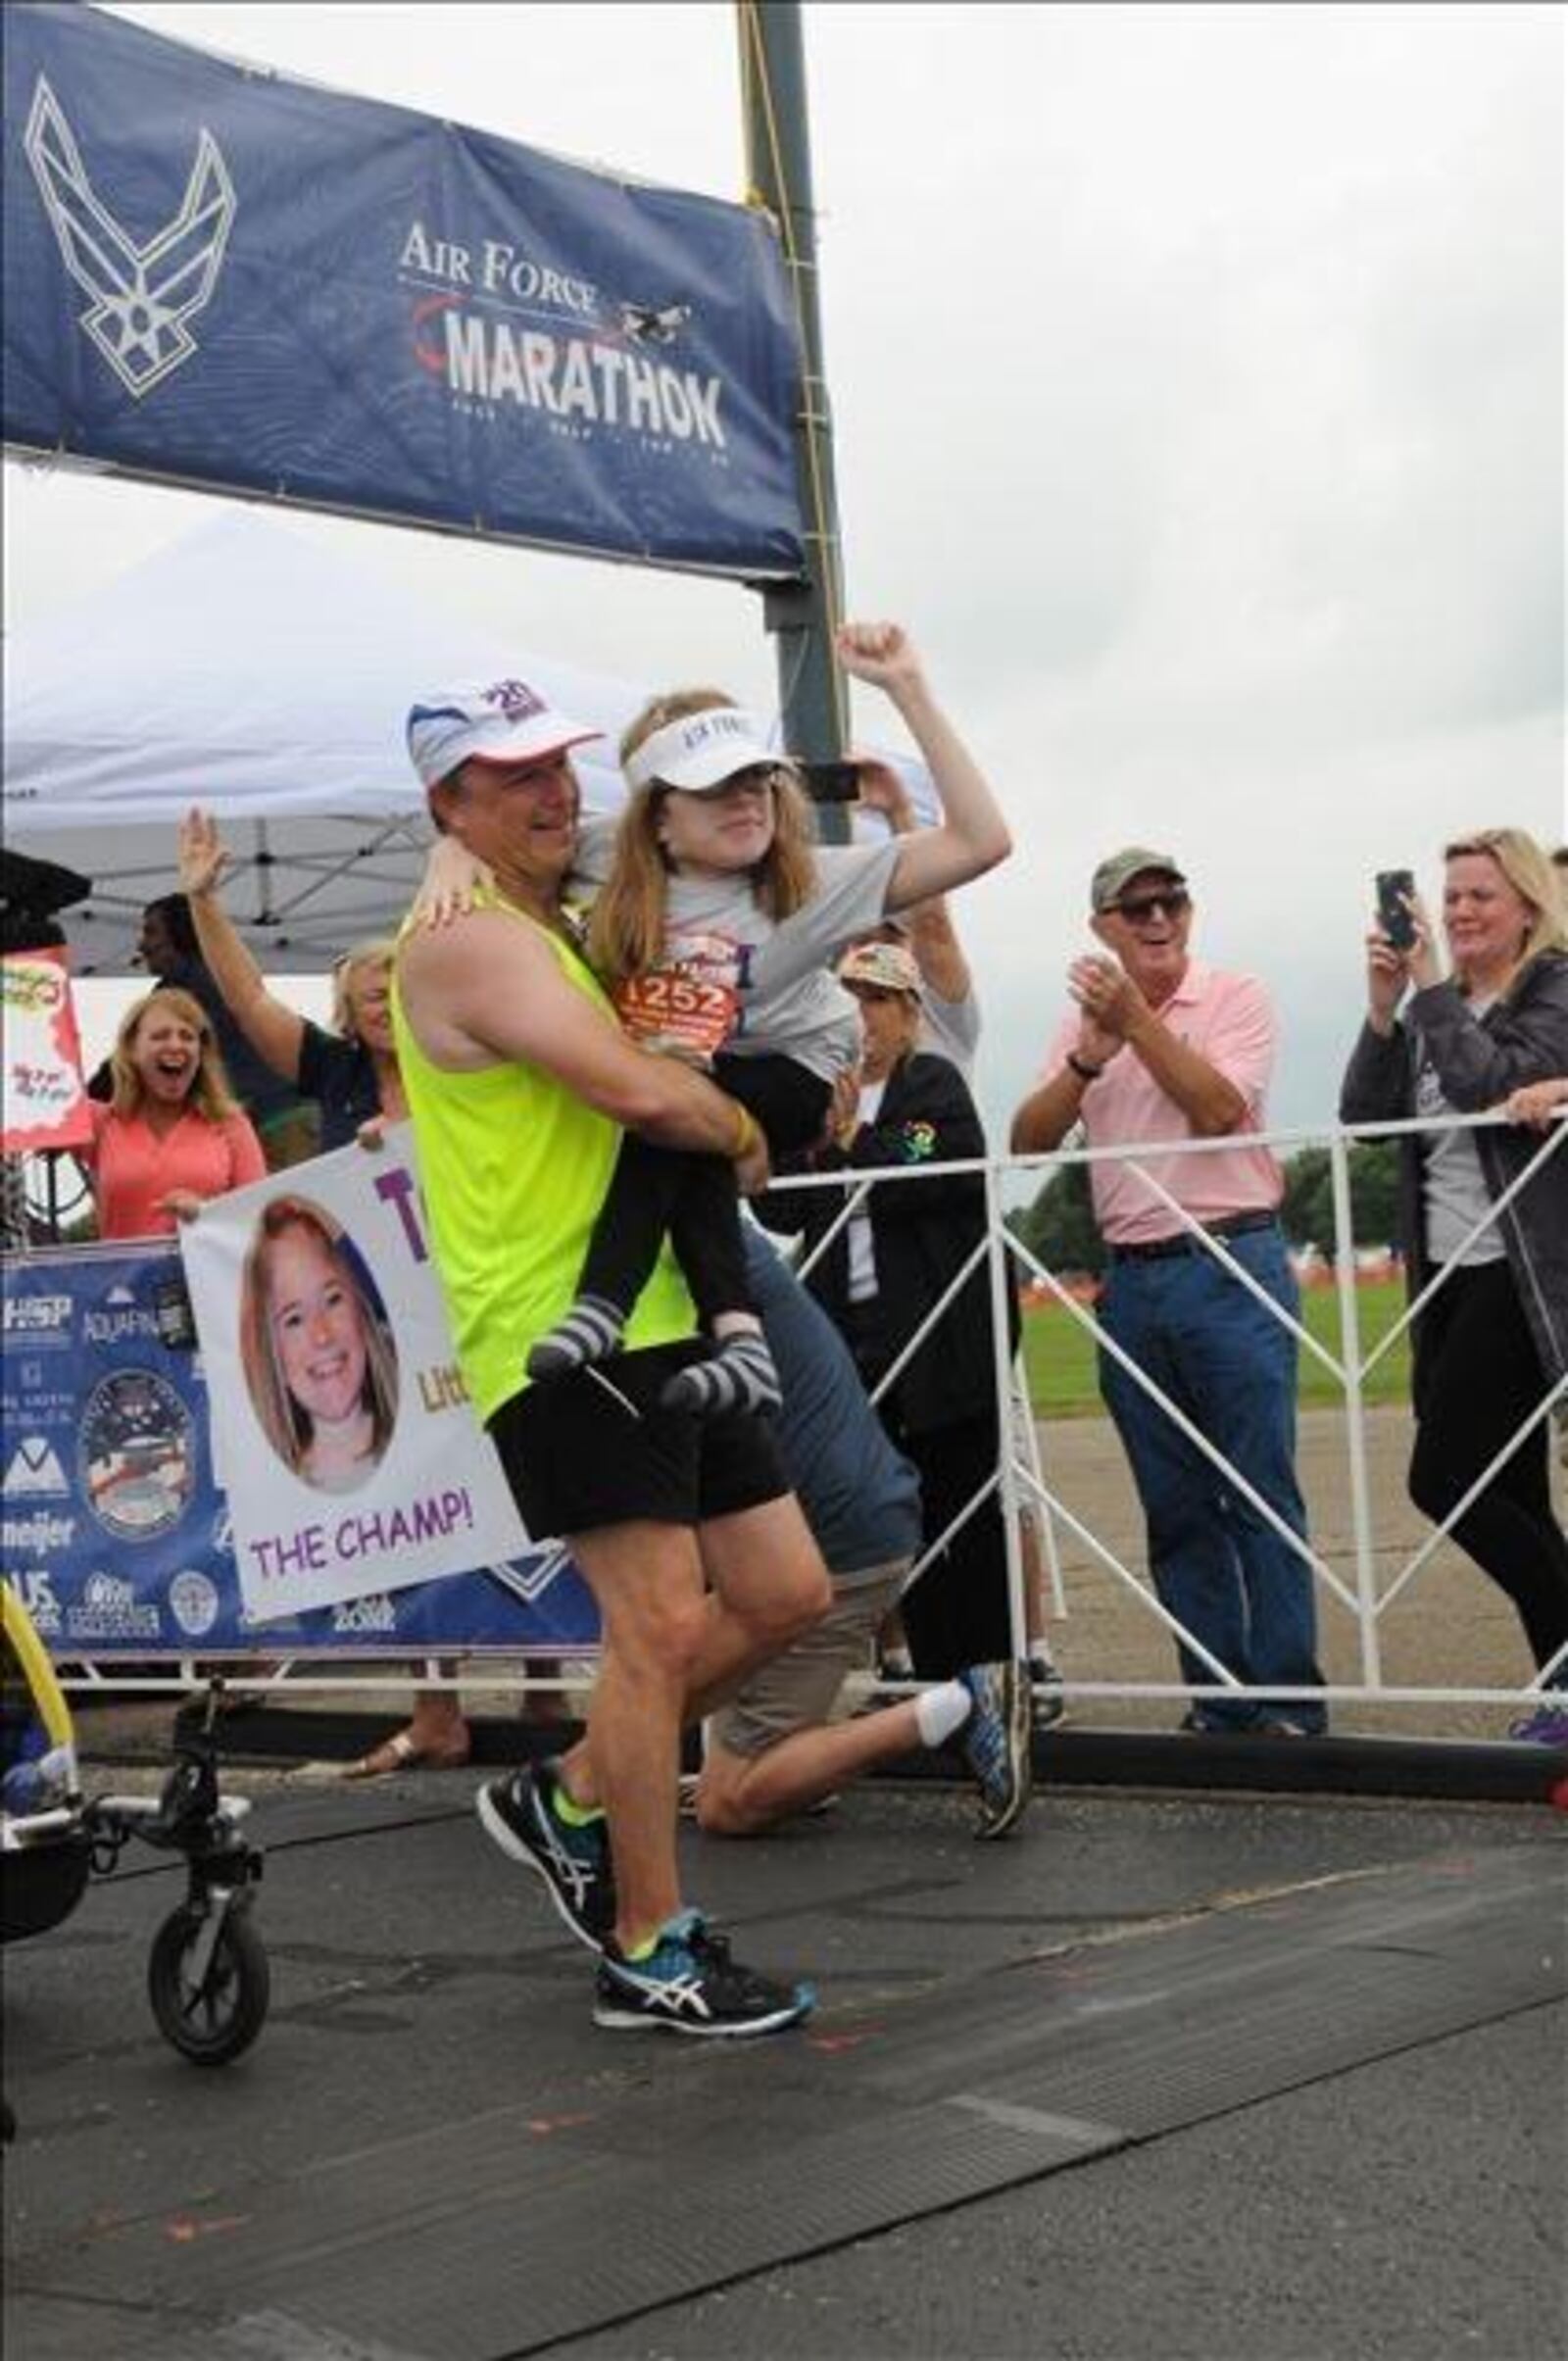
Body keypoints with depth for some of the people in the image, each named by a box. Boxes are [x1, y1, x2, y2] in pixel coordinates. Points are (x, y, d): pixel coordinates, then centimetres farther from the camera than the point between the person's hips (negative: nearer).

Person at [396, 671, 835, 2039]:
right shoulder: (467, 940, -11)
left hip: (656, 1313, 10)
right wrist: (744, 1132, -2)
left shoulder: (557, 934, 21)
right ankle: (649, 1955, 2)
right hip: (556, 1332, -10)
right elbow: (637, 1087, -20)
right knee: (661, 1625, -10)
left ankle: (571, 1800, 23)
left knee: (786, 1593, 9)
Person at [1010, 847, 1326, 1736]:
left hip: (1231, 1267, -5)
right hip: (1133, 1281, 5)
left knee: (1262, 1494, -6)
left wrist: (1138, 1020, -16)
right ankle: (1219, 1699, 14)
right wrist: (1089, 1058, -11)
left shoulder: (1237, 998, 1)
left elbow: (1219, 1110, -14)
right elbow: (1028, 1142, 3)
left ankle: (1288, 1700, -2)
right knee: (1177, 1509, 7)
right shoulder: (1084, 1021, 14)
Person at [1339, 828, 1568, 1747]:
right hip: (1446, 1275, 7)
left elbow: (1494, 1088, -22)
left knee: (1445, 1481, -12)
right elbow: (1364, 1116, 4)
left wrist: (1430, 989, -16)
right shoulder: (1438, 1006, 14)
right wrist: (1384, 1009, -7)